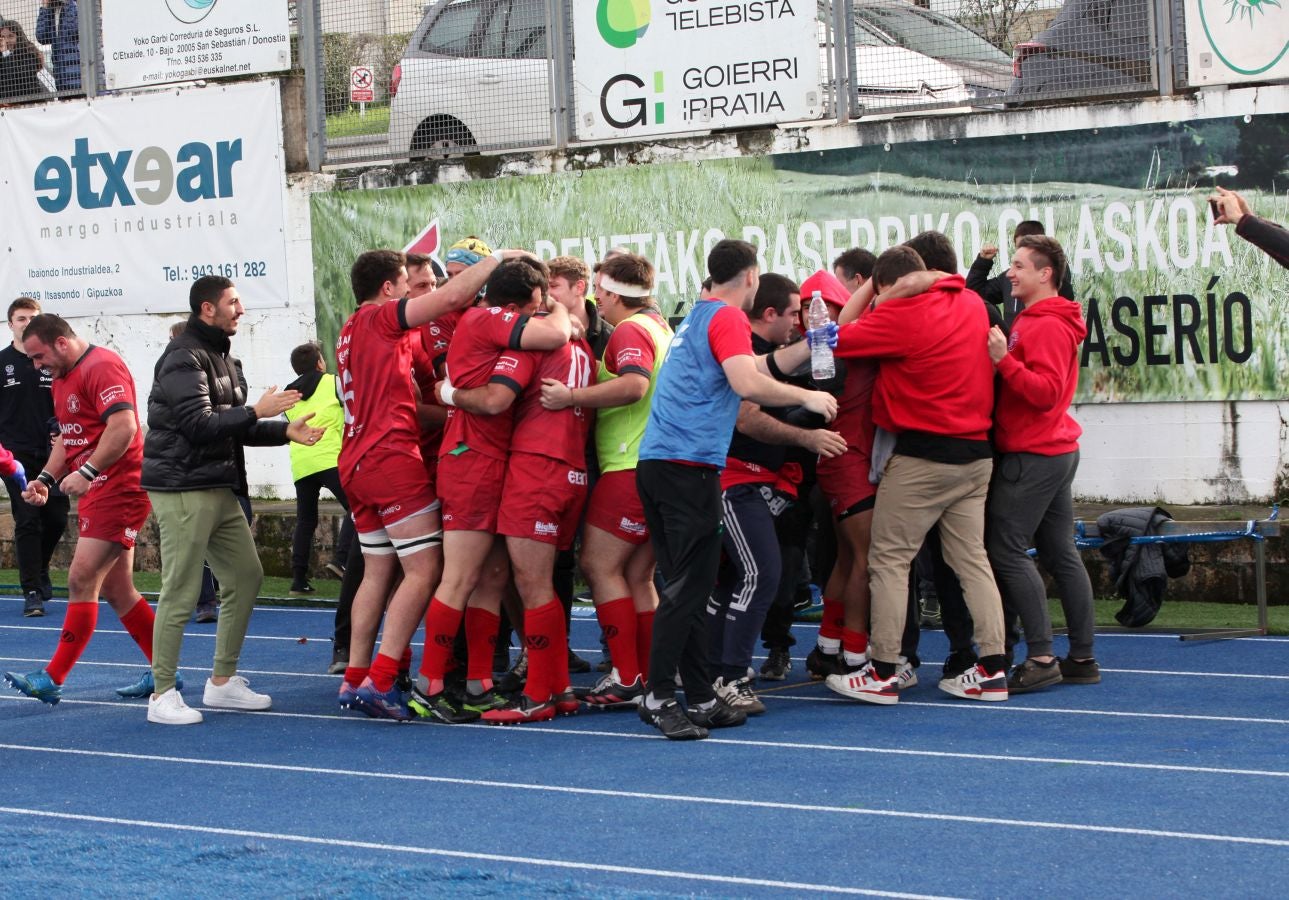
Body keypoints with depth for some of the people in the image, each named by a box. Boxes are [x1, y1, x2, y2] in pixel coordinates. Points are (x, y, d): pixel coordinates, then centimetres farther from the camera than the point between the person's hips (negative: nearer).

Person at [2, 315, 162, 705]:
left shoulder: (102, 366, -14)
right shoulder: (62, 380, 17)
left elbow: (125, 426, -25)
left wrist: (86, 473, -28)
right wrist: (45, 478, 10)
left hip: (117, 492, -10)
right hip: (97, 495, 10)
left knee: (81, 581, -11)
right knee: (116, 590, 10)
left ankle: (53, 679, -10)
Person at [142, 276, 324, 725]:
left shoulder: (222, 357, 18)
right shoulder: (184, 359, -13)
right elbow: (200, 426, -22)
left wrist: (285, 430, 8)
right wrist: (258, 411, -17)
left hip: (221, 489, 10)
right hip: (183, 489, -10)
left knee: (246, 577, 11)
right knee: (181, 592, -7)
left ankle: (222, 682, 20)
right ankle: (162, 694, 0)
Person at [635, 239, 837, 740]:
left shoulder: (699, 317, 23)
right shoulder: (727, 318, -5)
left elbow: (763, 366, 32)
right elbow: (748, 384, -20)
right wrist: (807, 398, -8)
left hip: (658, 465, 10)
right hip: (689, 466, -10)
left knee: (687, 585, 11)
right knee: (687, 587, -8)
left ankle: (700, 699, 15)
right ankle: (659, 698, -10)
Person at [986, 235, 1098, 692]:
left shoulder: (1048, 326, -14)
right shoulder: (1031, 320, 16)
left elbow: (1047, 391, -23)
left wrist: (1004, 360, -26)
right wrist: (1003, 360, -1)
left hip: (1032, 457, -10)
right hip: (1054, 452, 10)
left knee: (1006, 551, -8)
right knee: (1060, 552, 10)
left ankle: (1041, 658, -9)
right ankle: (1082, 657, 13)